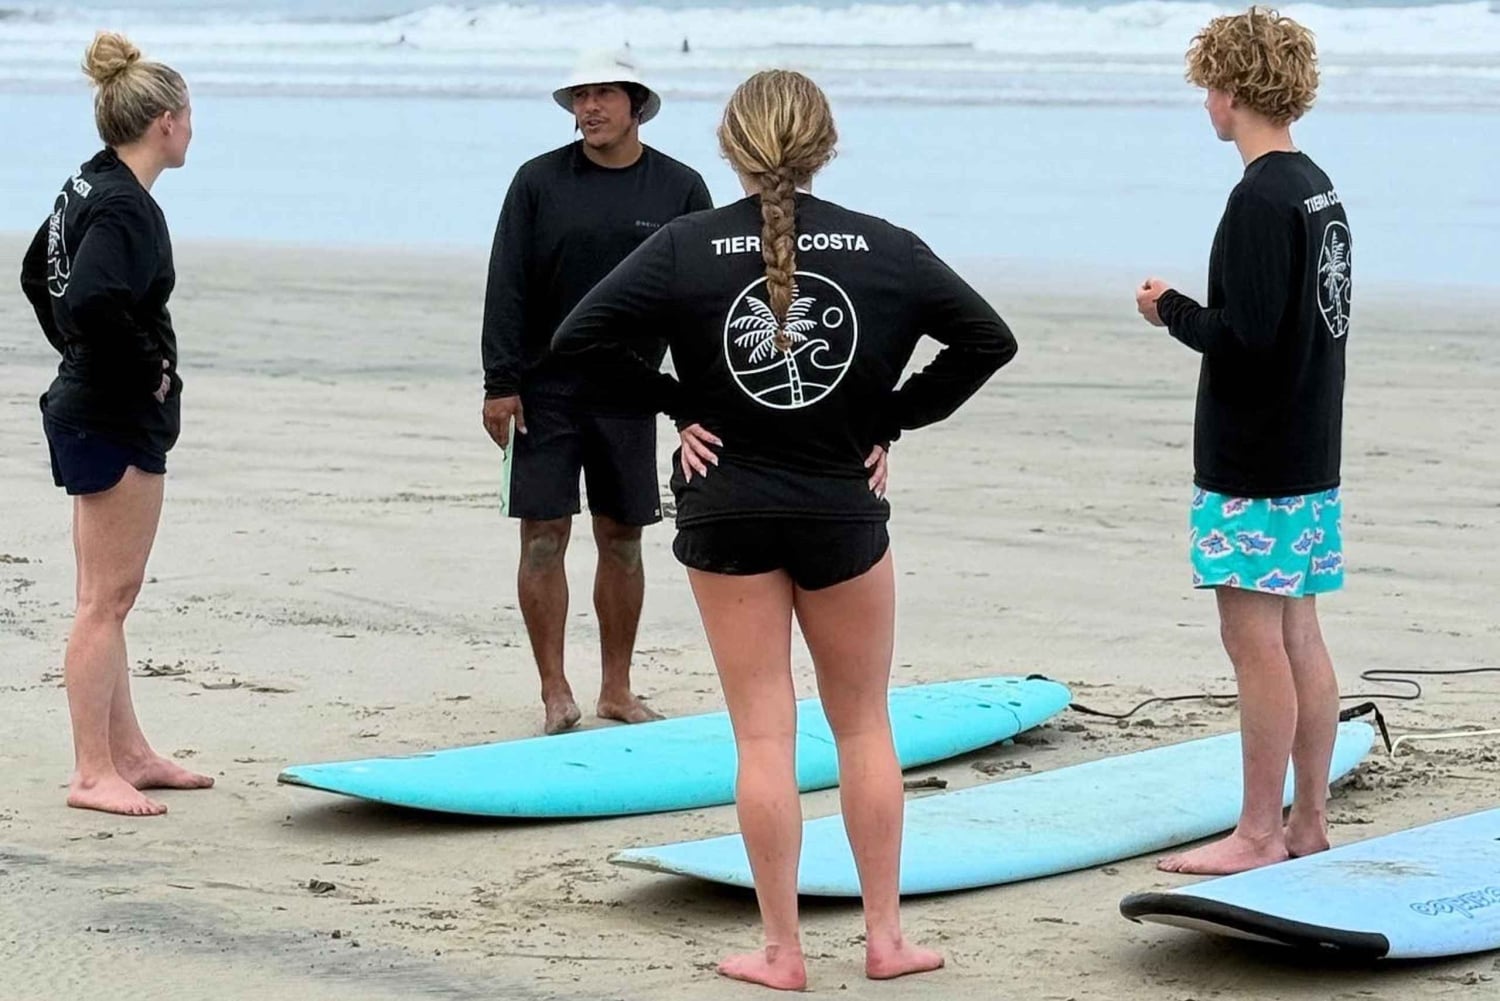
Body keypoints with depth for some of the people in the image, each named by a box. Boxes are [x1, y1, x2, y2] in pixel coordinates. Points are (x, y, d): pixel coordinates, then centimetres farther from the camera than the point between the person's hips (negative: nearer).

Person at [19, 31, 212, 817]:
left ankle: (128, 755, 24)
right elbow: (91, 301, -34)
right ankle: (93, 775, -1)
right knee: (107, 599, -5)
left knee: (109, 597, 15)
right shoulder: (124, 207, -19)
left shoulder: (88, 188, 10)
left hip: (91, 408, 10)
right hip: (118, 423, -10)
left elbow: (38, 276, 23)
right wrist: (144, 365, -20)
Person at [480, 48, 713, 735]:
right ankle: (555, 691, 4)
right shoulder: (540, 181, -1)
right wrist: (500, 384, -7)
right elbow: (506, 288, -2)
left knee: (622, 539, 8)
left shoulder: (680, 189, 2)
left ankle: (617, 689, 17)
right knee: (544, 536, -3)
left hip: (630, 395, 1)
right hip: (545, 391, -1)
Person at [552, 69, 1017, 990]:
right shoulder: (885, 248, -5)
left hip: (726, 508, -1)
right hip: (844, 508, 1)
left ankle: (782, 951, 7)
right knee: (865, 725, 13)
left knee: (764, 732, 3)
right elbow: (990, 339, -3)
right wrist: (892, 421, 2)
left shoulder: (687, 246, -9)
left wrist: (677, 406, -4)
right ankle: (886, 938, 17)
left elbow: (581, 337, -13)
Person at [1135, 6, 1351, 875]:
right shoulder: (1322, 192, 12)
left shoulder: (1262, 200, -18)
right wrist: (1193, 313, 15)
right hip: (1311, 458, 9)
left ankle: (1258, 835, 0)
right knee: (1298, 635, 13)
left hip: (1254, 468, -9)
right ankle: (1309, 821, 18)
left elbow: (1247, 335, -24)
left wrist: (1173, 310, -8)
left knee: (1256, 640, -4)